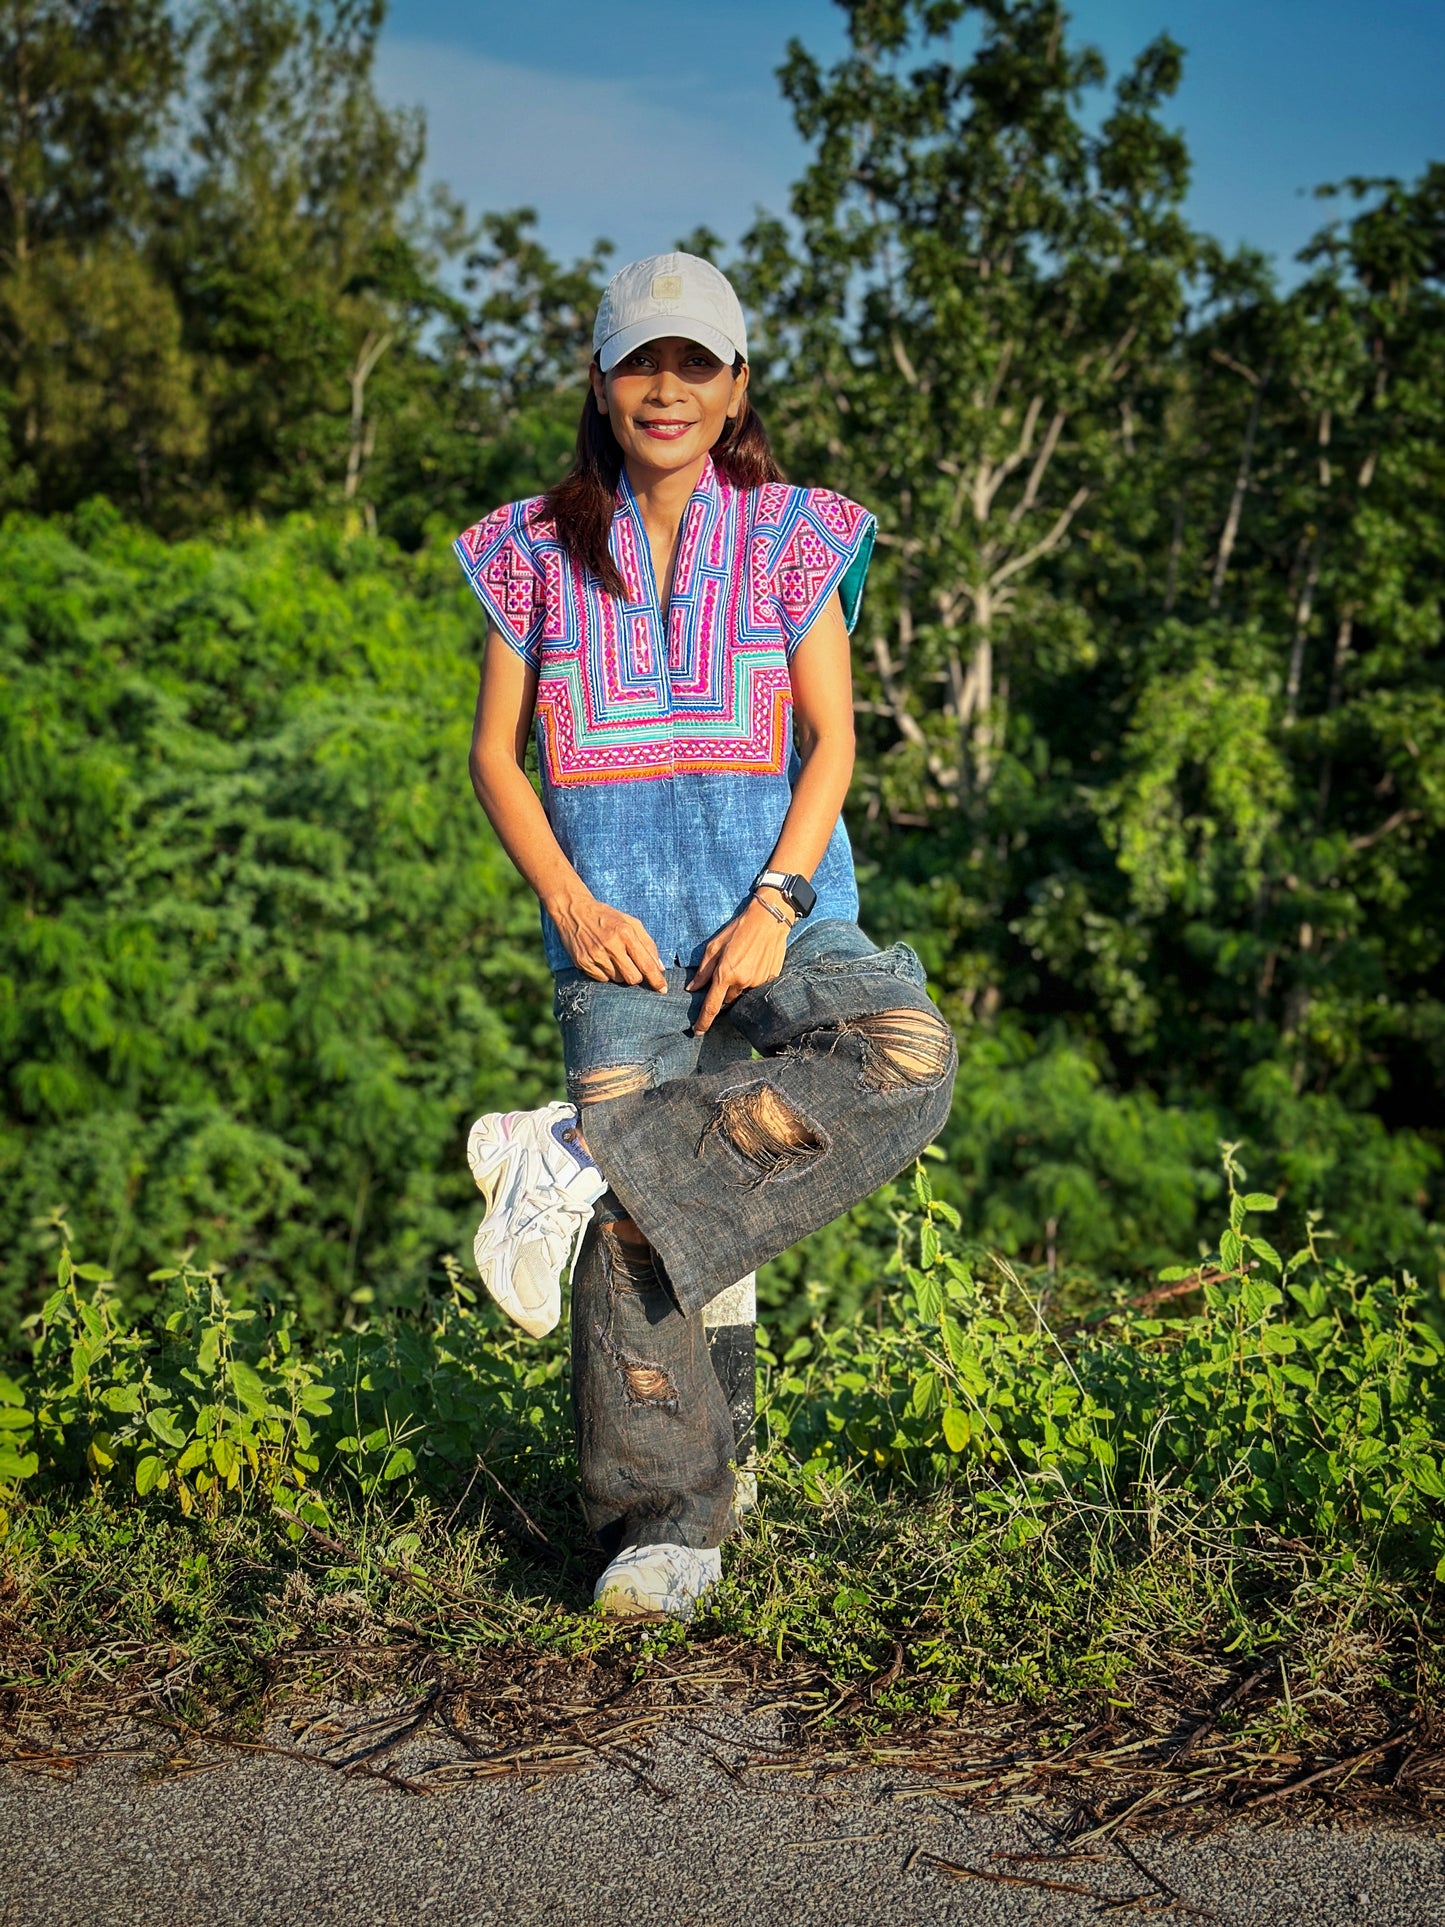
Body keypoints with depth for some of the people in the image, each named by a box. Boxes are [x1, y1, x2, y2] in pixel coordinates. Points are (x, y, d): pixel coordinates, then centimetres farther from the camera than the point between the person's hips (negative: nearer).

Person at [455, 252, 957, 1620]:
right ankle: (667, 1528, -8)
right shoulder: (538, 552, 11)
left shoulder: (794, 537, 9)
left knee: (906, 1060, -29)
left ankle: (577, 1160, -25)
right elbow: (496, 755, 10)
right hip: (619, 935, 0)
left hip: (779, 916, 1)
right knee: (647, 1228, -15)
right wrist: (573, 905, -6)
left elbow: (832, 742, 3)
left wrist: (775, 904, -12)